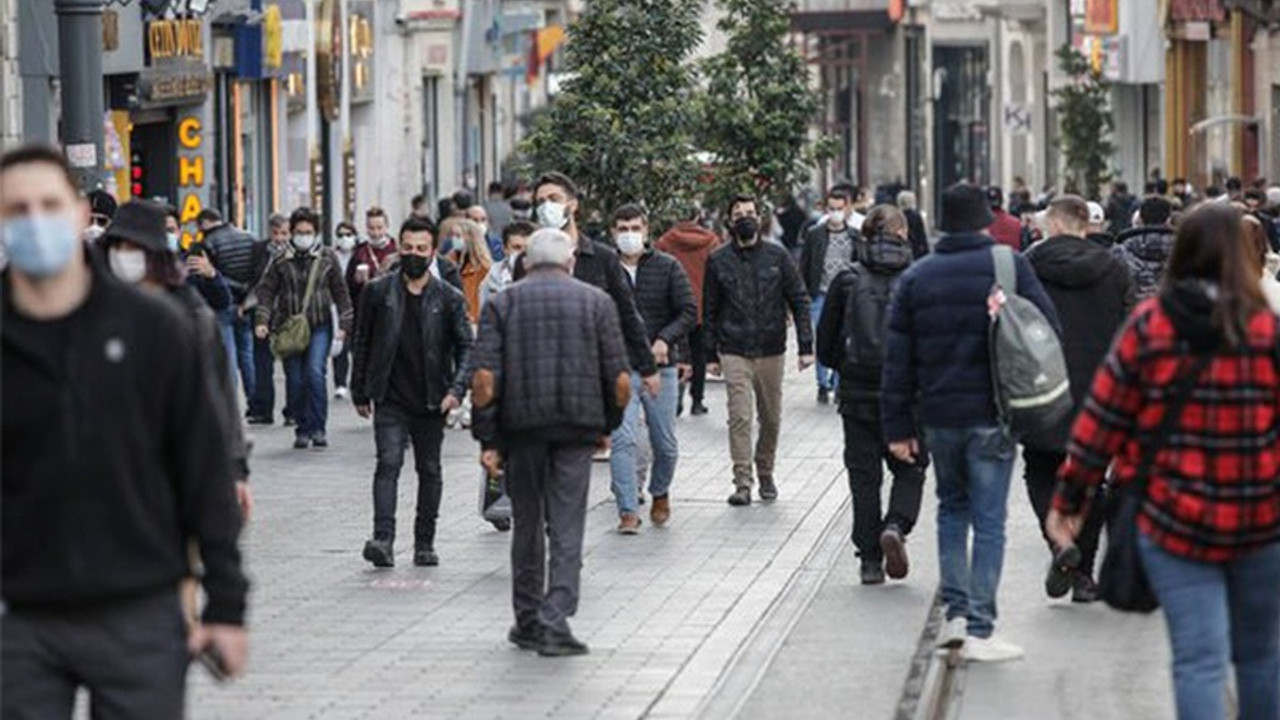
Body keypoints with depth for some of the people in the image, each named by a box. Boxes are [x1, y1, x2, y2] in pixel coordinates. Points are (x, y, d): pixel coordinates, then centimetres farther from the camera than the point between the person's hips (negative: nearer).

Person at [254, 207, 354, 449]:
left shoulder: (327, 258, 5)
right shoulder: (281, 261, 4)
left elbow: (340, 292, 9)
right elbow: (267, 291, 4)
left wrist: (344, 324, 3)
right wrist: (262, 320, -10)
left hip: (319, 326, -1)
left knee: (315, 373, -18)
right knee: (295, 381, 1)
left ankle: (318, 428, -11)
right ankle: (302, 430, 12)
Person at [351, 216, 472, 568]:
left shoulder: (449, 299, 1)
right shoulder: (379, 292, 2)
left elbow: (466, 347, 0)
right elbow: (361, 342, 10)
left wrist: (457, 389, -15)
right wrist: (360, 392, 9)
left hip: (431, 403, 1)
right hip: (390, 400, -1)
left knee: (429, 470, 9)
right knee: (388, 463, -15)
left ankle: (425, 543, 20)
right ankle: (383, 540, -24)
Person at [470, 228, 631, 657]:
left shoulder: (503, 303, 5)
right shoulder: (596, 302, 5)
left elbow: (484, 377, -4)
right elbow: (620, 379, 1)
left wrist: (487, 439, -1)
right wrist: (608, 425, 16)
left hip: (521, 427, 1)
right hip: (578, 428, -1)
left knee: (527, 524, 13)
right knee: (567, 527, 0)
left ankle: (528, 620, 20)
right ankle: (556, 619, -12)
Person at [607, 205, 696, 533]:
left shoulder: (667, 268, 2)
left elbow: (689, 311, -1)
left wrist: (665, 339, -16)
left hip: (660, 367, 1)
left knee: (665, 443, 10)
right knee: (622, 439, -13)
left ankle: (660, 492, 37)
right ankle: (628, 511, -10)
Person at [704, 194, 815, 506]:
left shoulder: (777, 257, 3)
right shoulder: (718, 261, 3)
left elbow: (799, 301, 5)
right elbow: (710, 311, 8)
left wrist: (806, 346, -2)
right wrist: (711, 355, 4)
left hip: (771, 350, 1)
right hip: (734, 351, -1)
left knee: (771, 418, 9)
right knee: (739, 417, -11)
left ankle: (765, 472, 28)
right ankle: (742, 482, -11)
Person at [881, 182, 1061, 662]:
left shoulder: (916, 278, 5)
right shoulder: (1009, 266, -4)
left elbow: (897, 359, 4)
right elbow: (1048, 331, -7)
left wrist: (898, 426, 7)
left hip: (938, 415, 3)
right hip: (992, 414, -3)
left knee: (952, 508, 21)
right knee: (989, 519, 0)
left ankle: (956, 612, 14)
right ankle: (980, 630, -2)